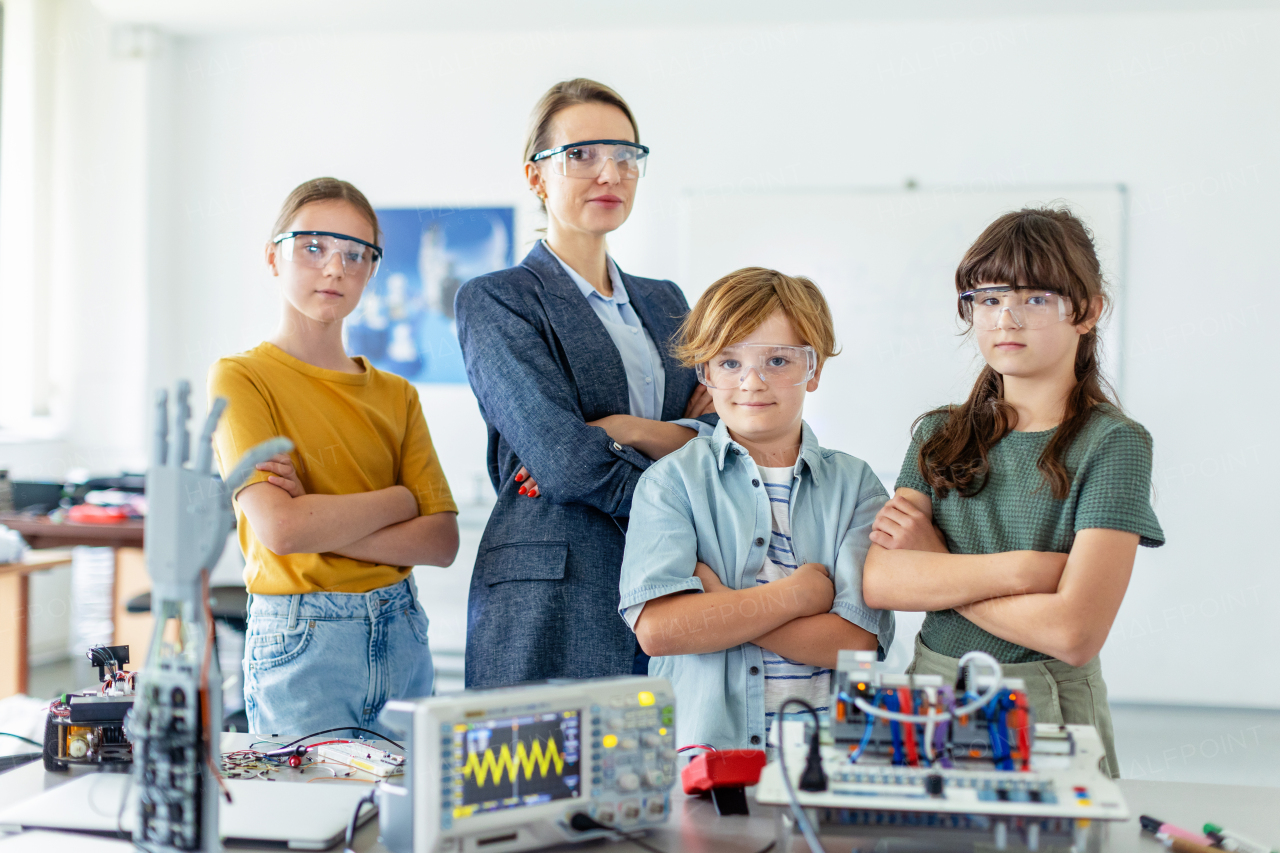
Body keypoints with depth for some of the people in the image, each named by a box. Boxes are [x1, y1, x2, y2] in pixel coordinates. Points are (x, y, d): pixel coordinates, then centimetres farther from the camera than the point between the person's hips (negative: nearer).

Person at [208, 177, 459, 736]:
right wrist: (398, 499, -6)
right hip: (301, 641, -4)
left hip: (401, 634, 5)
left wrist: (322, 525, -13)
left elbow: (441, 541, -1)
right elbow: (278, 527, -18)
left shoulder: (396, 396, 10)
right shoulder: (240, 380, -4)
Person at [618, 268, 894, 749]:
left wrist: (718, 599, -8)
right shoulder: (673, 479, 6)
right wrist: (803, 591, -5)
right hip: (700, 747, -1)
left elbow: (858, 641, -3)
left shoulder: (854, 484, 10)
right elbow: (657, 628, -9)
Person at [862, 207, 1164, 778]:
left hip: (1048, 713, -3)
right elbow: (878, 581, -4)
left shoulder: (1113, 444, -4)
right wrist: (1020, 569, -13)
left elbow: (1074, 633, -14)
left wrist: (935, 569, -4)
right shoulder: (941, 435, 10)